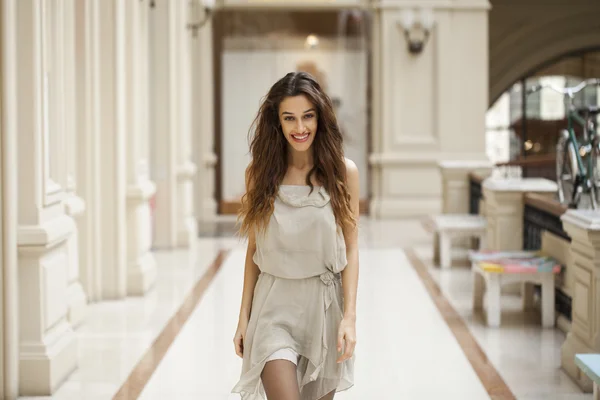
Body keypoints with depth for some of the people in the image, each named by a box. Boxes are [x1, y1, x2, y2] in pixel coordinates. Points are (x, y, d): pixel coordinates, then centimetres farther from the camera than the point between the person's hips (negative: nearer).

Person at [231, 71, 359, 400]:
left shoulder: (343, 172, -3)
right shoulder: (260, 173, 0)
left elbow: (350, 250, -2)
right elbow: (253, 250, 6)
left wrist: (349, 317, -9)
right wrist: (244, 318, 5)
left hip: (325, 306, 0)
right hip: (276, 306, 0)